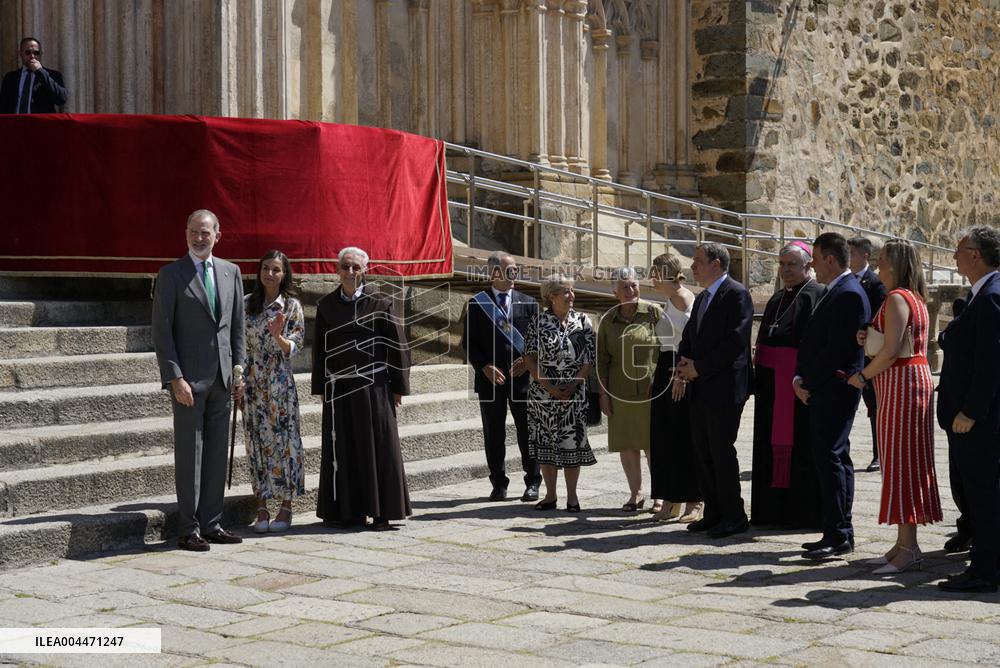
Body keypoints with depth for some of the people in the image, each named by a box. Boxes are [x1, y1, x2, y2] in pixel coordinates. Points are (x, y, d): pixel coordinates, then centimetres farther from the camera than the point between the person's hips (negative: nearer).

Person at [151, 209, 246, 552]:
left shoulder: (231, 272, 11)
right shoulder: (171, 275, -3)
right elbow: (162, 331, -7)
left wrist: (239, 370, 6)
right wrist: (175, 378, -14)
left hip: (222, 378, 5)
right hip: (188, 378, -5)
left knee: (217, 453, 8)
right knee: (189, 454, -2)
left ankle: (211, 524, 15)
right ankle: (188, 530, 3)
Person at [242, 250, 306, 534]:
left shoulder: (292, 305, -1)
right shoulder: (247, 303, 7)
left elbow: (294, 348, -5)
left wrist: (278, 337, -25)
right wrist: (238, 378, 3)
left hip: (280, 382, -3)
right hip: (251, 382, 3)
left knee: (283, 439, -1)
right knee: (256, 441, 4)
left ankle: (286, 506, 7)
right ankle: (262, 507, 9)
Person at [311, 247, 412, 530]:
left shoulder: (379, 303, -1)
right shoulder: (326, 306, 8)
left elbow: (397, 345, -1)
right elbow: (320, 349, 13)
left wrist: (397, 387, -3)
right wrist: (321, 387, 9)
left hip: (373, 387, -3)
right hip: (338, 389, 3)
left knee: (377, 447, -1)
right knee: (343, 450, 4)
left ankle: (381, 512, 3)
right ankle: (349, 510, 11)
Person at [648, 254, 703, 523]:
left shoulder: (683, 296, -10)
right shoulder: (670, 300, 19)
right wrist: (656, 378, 18)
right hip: (666, 371, 10)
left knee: (685, 437, -6)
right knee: (664, 437, 10)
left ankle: (694, 502, 0)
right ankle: (672, 502, 15)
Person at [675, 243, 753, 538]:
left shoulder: (737, 294, -10)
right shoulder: (702, 298, 18)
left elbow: (736, 341, -18)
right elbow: (689, 335, 23)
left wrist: (699, 367, -15)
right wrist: (684, 364, 2)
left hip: (724, 388, -9)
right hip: (701, 388, 9)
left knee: (722, 450, -7)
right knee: (703, 451, 10)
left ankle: (734, 517, 2)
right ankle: (713, 514, 17)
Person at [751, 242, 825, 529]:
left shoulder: (816, 296, -8)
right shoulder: (776, 300, 19)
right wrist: (758, 378, 14)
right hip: (772, 384, 8)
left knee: (800, 448, -4)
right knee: (774, 444, 9)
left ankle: (804, 513, 3)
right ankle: (775, 509, 16)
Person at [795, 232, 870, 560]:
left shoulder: (849, 294, -15)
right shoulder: (832, 293, 18)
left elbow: (837, 349, -20)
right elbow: (810, 339, 18)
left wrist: (809, 384, -11)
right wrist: (800, 378, 6)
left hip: (835, 390, -10)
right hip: (821, 391, 10)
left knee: (830, 458, -11)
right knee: (835, 458, 12)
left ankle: (838, 536, -8)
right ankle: (840, 533, 18)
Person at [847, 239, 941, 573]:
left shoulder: (896, 298, -15)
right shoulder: (916, 298, 17)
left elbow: (891, 351, -22)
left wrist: (863, 375, -9)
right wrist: (869, 338, 7)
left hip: (901, 382, -10)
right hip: (915, 377, 10)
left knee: (899, 460, -7)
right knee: (908, 462, 11)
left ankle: (908, 549, -5)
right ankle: (905, 544, 16)